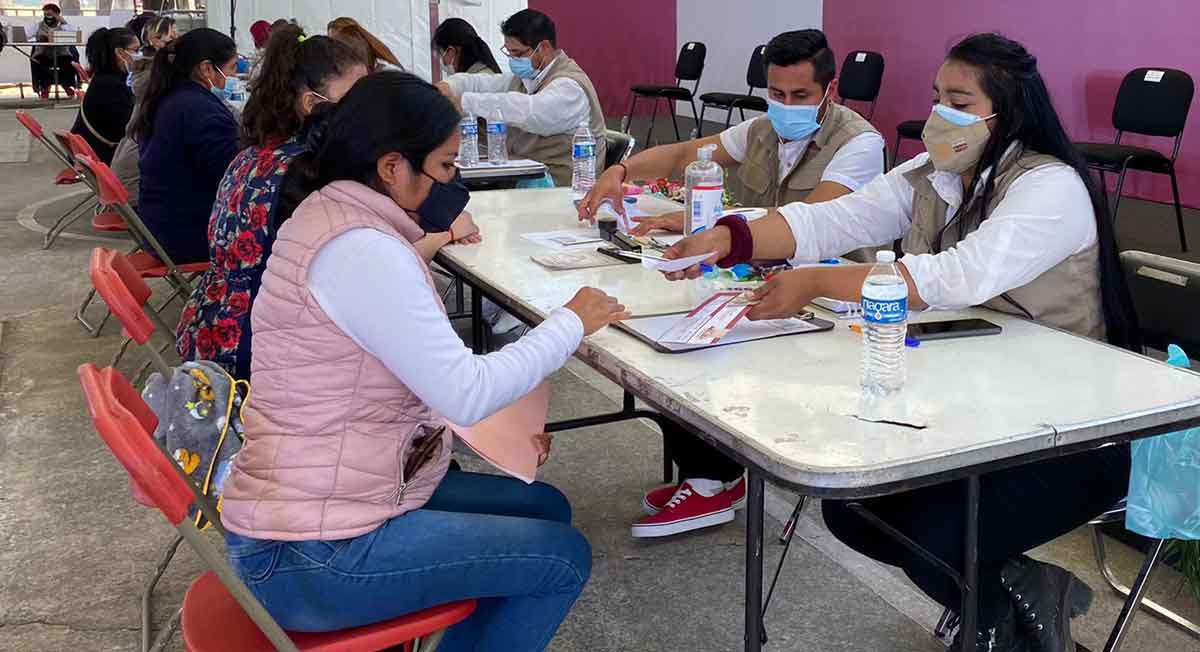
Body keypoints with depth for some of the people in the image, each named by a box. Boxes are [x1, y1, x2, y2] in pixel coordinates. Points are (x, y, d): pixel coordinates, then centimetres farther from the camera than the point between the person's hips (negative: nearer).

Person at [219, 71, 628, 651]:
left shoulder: (328, 217, 8)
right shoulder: (361, 250, -24)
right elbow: (467, 393, -23)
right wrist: (571, 323, -12)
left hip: (314, 498, 10)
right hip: (312, 557, -10)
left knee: (544, 508, 15)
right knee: (564, 558, -4)